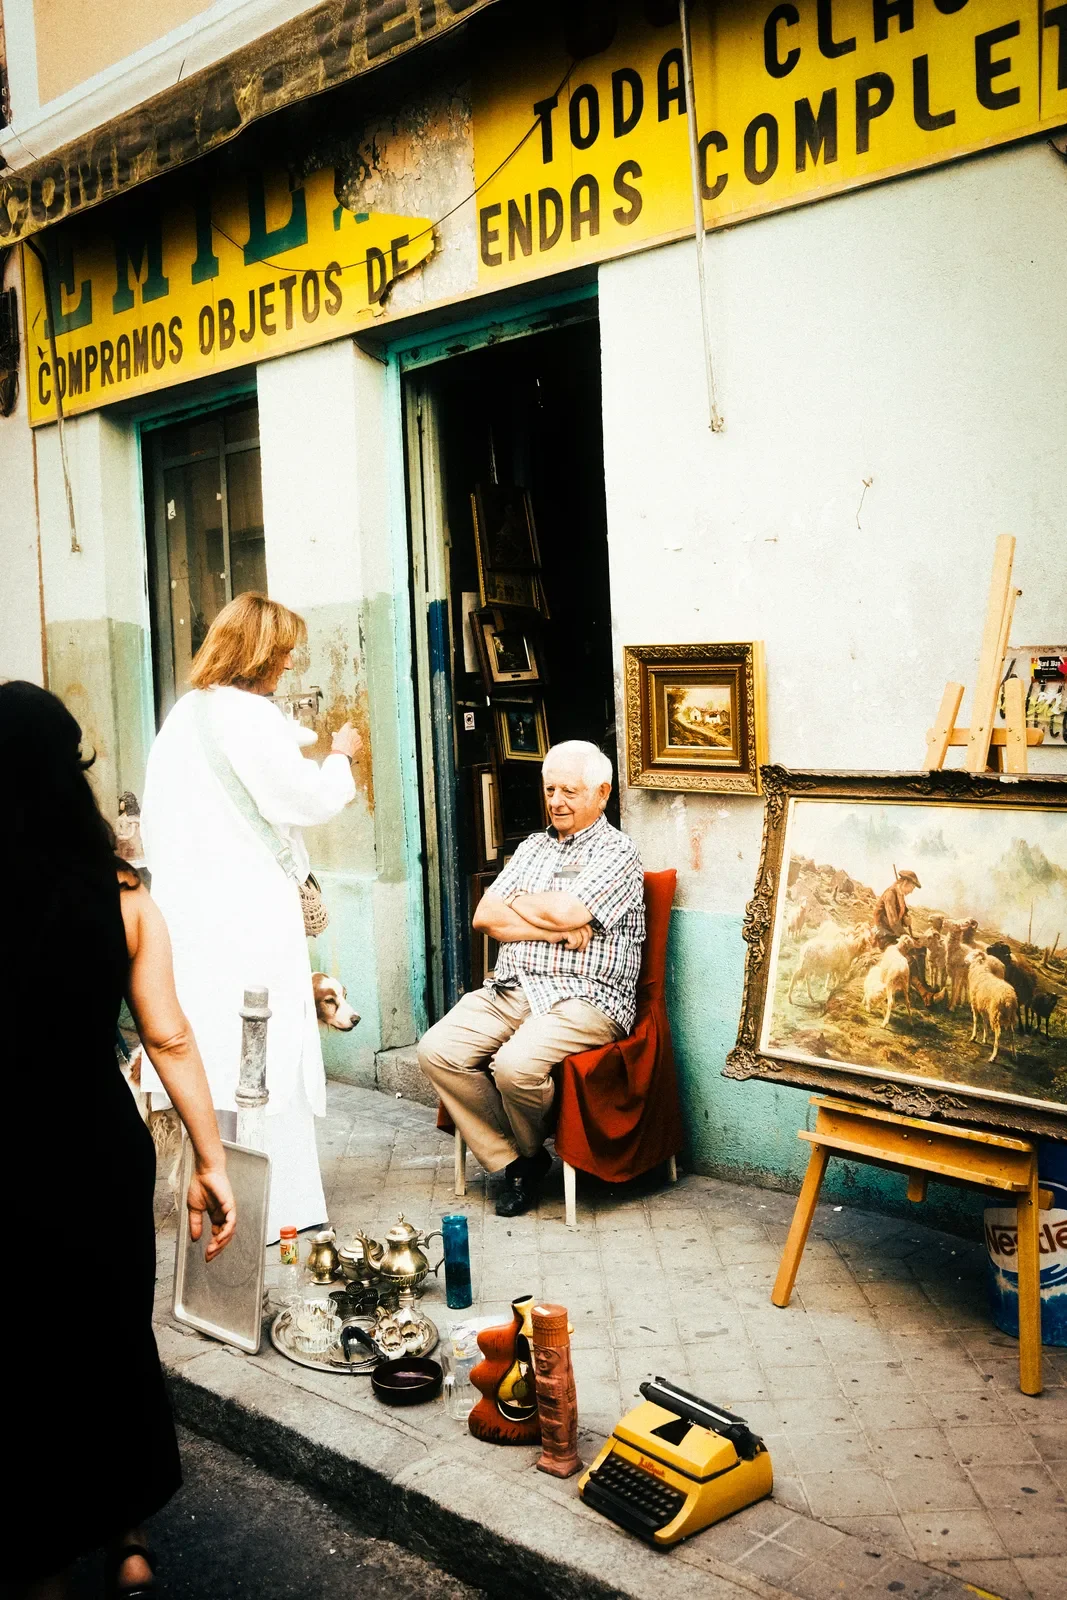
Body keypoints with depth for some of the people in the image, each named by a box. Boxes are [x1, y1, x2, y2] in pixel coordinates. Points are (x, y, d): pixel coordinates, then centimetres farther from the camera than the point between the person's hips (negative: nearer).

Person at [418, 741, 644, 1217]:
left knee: (515, 1065, -31)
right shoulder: (533, 846, 20)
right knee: (437, 1051, -16)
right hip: (510, 989, 7)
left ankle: (530, 1151, 4)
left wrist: (518, 903, 2)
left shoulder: (618, 852, 0)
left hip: (583, 999, -6)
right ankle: (511, 1160, -3)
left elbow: (567, 912, -17)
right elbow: (485, 916, 7)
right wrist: (554, 929, -7)